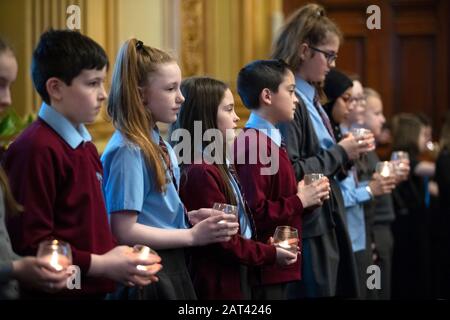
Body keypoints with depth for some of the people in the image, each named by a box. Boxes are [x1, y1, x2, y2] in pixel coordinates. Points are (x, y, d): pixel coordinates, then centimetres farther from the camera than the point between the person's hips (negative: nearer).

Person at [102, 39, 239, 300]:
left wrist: (193, 216, 1)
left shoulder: (160, 145, 9)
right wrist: (192, 236, -17)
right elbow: (125, 232, -21)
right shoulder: (128, 151, -17)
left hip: (171, 269, 8)